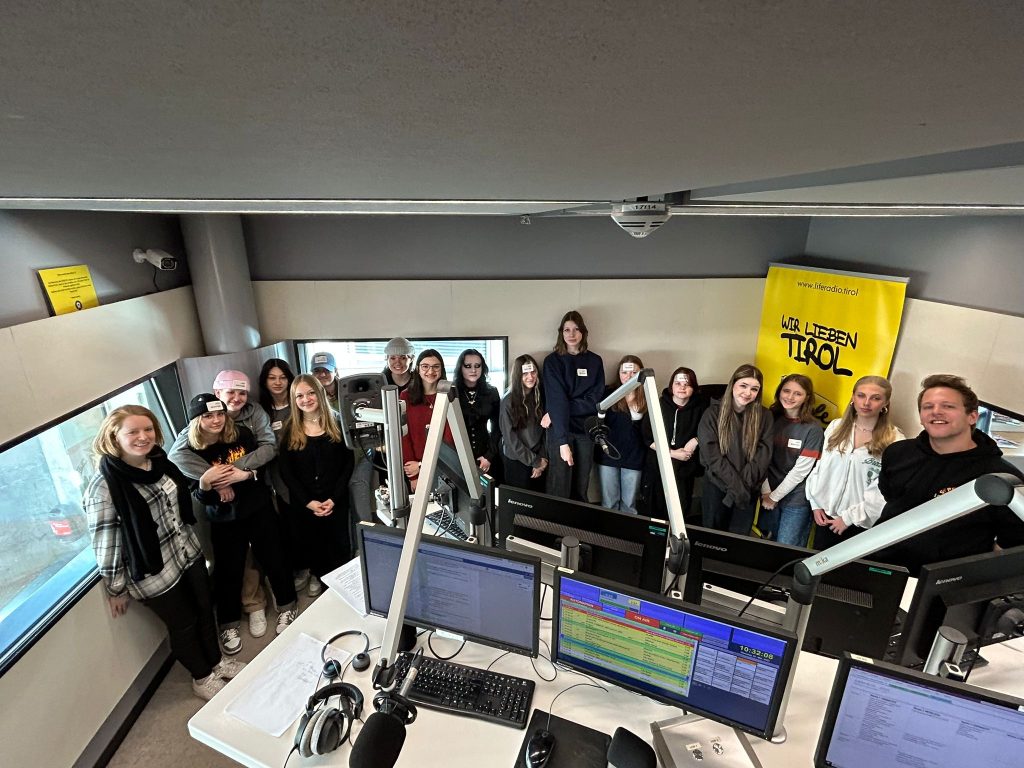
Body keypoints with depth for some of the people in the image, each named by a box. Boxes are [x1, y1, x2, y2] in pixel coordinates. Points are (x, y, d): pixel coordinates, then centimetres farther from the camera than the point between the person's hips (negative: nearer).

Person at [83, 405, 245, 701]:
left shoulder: (159, 461, -3)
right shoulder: (104, 485, -24)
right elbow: (104, 540, -18)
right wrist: (116, 588, -11)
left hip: (189, 553, 6)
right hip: (154, 572, -6)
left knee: (205, 609, 20)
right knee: (183, 624, 14)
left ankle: (216, 661, 45)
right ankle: (202, 677, 39)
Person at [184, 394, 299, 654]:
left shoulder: (242, 433, -11)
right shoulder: (191, 451, -12)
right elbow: (199, 496, -9)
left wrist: (245, 474, -24)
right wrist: (205, 483, -30)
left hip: (258, 509, 1)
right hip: (224, 519, 0)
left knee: (274, 558, 10)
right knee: (228, 570, 9)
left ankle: (286, 606, 33)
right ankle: (228, 624, 33)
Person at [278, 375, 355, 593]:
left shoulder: (337, 423, -3)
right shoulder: (290, 430, -1)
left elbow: (348, 463, -4)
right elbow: (286, 472, -2)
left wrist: (334, 498, -13)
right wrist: (308, 501, -12)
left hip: (336, 500, -1)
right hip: (303, 503, 1)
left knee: (339, 544, 8)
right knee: (312, 545, 16)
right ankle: (317, 576, 44)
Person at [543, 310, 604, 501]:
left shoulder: (595, 361, 6)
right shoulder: (552, 361, -2)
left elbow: (595, 400, -2)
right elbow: (556, 401, -12)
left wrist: (560, 410, -14)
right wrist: (563, 441, -20)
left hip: (585, 430, 3)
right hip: (560, 431, -2)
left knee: (581, 490, 9)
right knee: (559, 489, -1)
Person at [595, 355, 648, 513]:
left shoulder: (647, 398, -1)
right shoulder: (609, 394, -4)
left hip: (634, 457, 1)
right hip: (609, 455, 0)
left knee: (629, 504, 12)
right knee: (609, 503, 10)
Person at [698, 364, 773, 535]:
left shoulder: (764, 415, 0)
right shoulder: (713, 413, -8)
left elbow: (764, 452, -5)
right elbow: (711, 454, -13)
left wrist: (744, 482, -17)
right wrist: (735, 483, -19)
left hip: (748, 489, 2)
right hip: (717, 486, -2)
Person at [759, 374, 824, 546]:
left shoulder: (813, 429, -10)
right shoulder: (770, 419, -1)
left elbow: (800, 470, -13)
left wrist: (774, 496, -10)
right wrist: (766, 492, -11)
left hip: (796, 500, -3)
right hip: (769, 495, 3)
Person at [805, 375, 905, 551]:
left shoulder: (895, 440, -10)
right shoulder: (835, 426, 0)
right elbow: (819, 467, 5)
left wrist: (850, 517, -11)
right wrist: (816, 504, 0)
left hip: (861, 523, -3)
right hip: (825, 515, 3)